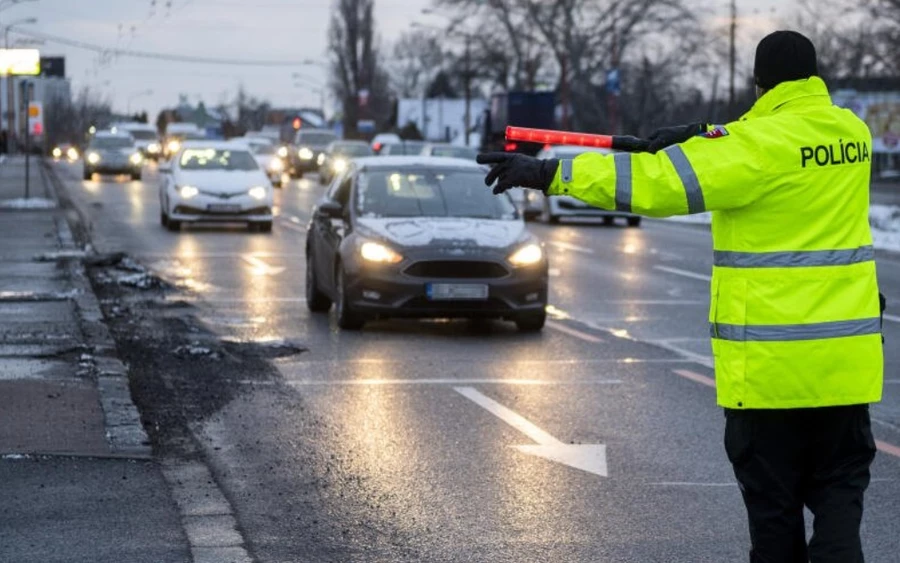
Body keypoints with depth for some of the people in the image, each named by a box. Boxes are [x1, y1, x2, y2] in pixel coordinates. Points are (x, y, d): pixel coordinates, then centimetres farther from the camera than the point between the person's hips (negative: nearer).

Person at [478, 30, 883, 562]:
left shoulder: (763, 144, -14)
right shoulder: (853, 133, 4)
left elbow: (657, 182, -18)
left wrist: (548, 173, -16)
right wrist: (703, 137, 11)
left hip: (772, 359, -5)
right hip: (846, 357, 5)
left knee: (772, 498, 8)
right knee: (839, 489, 9)